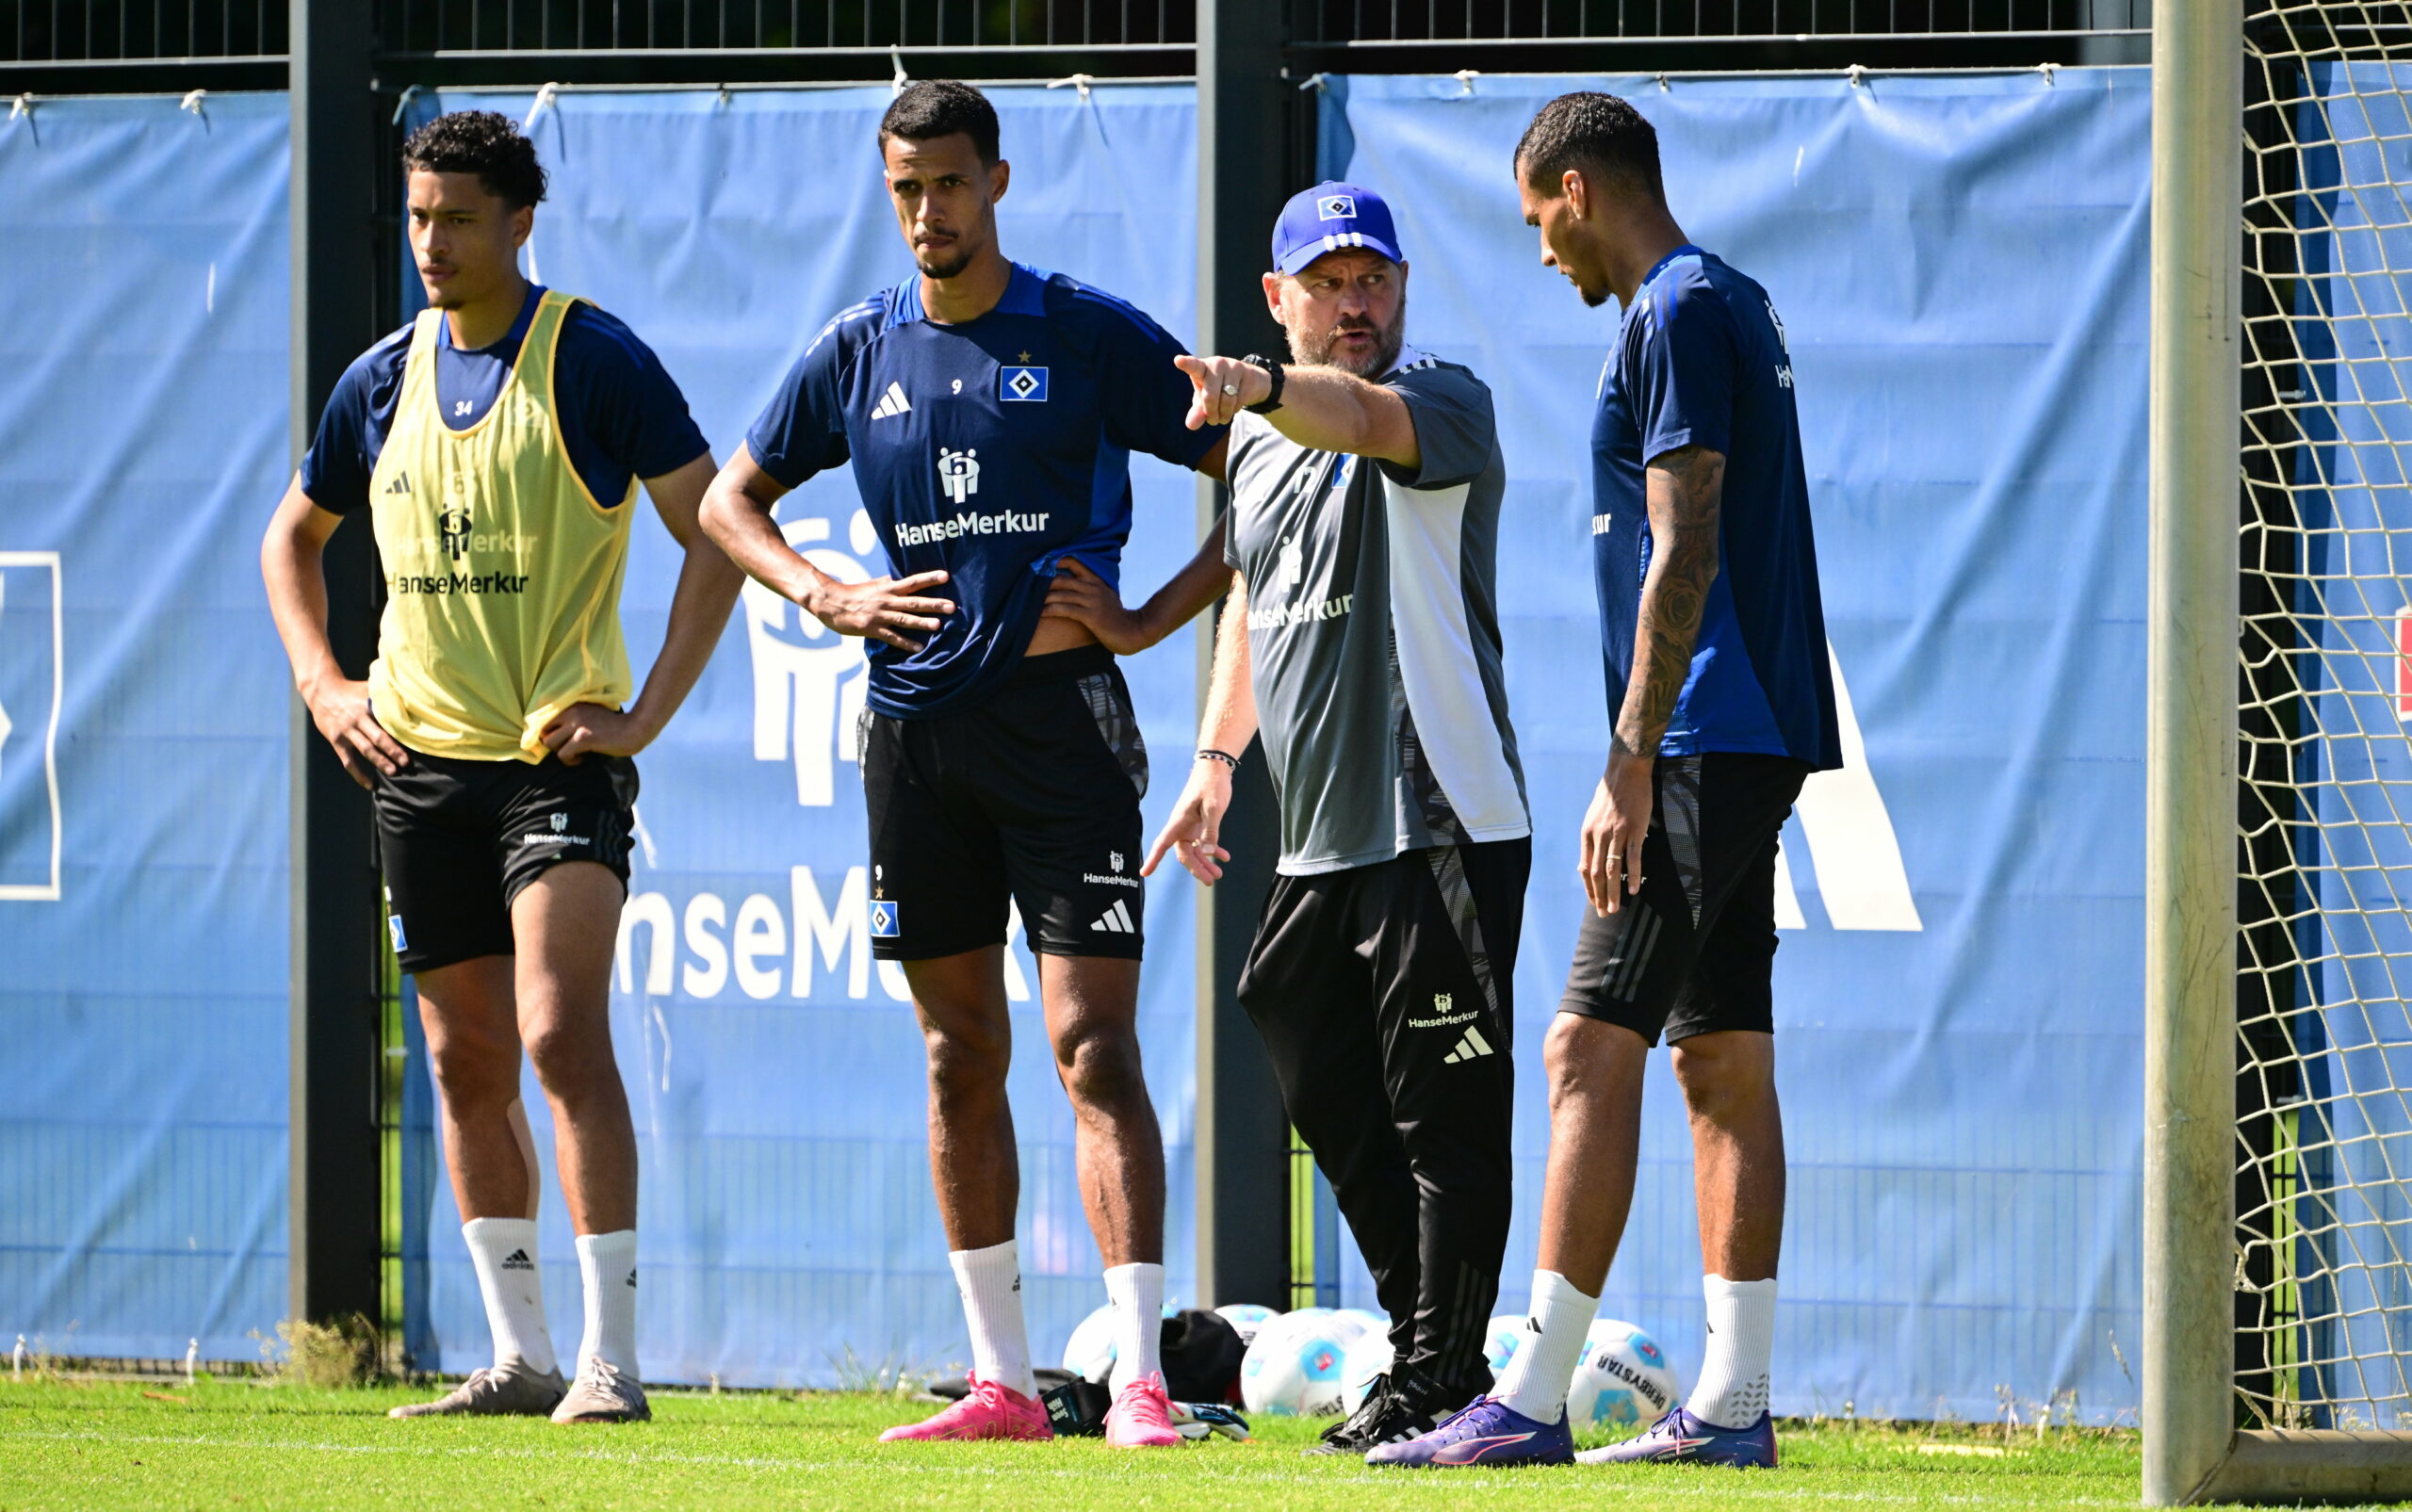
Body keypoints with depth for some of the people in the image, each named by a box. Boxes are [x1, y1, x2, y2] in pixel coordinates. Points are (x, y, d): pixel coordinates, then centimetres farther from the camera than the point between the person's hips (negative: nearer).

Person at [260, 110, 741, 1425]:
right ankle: (520, 1355, 16)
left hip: (558, 752, -6)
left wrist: (647, 713, -12)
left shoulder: (596, 362, -7)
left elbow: (717, 537, -6)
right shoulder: (384, 380, 9)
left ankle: (611, 1359, -16)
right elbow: (294, 538, 25)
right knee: (466, 1060, 8)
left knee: (563, 1035, -17)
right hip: (419, 760, 6)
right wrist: (322, 684, 10)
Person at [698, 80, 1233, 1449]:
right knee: (961, 1056, 8)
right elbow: (732, 500, 21)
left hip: (1061, 713, -5)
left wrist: (1149, 619, -7)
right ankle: (1004, 1382, 14)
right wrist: (825, 596, 4)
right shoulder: (861, 351, 10)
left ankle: (1140, 1377, -16)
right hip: (915, 717, 5)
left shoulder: (1095, 337, -1)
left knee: (1093, 1044, -12)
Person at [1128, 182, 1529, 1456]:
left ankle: (1443, 1376, 0)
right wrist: (1217, 753, 23)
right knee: (1328, 1100, 15)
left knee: (1442, 1111, -6)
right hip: (1317, 838, 8)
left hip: (1443, 826, -8)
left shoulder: (1444, 404, -9)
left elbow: (1362, 416, -33)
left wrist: (1265, 388, -51)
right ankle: (1421, 1347, 27)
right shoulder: (1261, 439, 15)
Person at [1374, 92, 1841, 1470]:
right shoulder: (1737, 306, 18)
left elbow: (1683, 557, -19)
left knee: (1594, 1048, -12)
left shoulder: (1677, 318, -12)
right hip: (1760, 737, 10)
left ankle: (1535, 1401, -16)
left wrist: (1630, 771, -20)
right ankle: (1734, 1402, 8)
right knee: (1724, 1060, 8)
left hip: (1706, 742, -10)